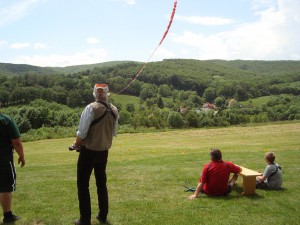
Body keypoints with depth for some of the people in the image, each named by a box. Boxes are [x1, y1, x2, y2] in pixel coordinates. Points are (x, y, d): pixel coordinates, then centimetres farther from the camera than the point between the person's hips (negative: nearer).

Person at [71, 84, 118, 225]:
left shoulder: (91, 108, -18)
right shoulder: (114, 110, -1)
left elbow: (82, 132, -17)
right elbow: (113, 133, 5)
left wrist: (76, 144, 1)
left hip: (88, 152, -5)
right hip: (104, 152, 5)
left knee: (83, 185, 8)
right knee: (101, 183, 20)